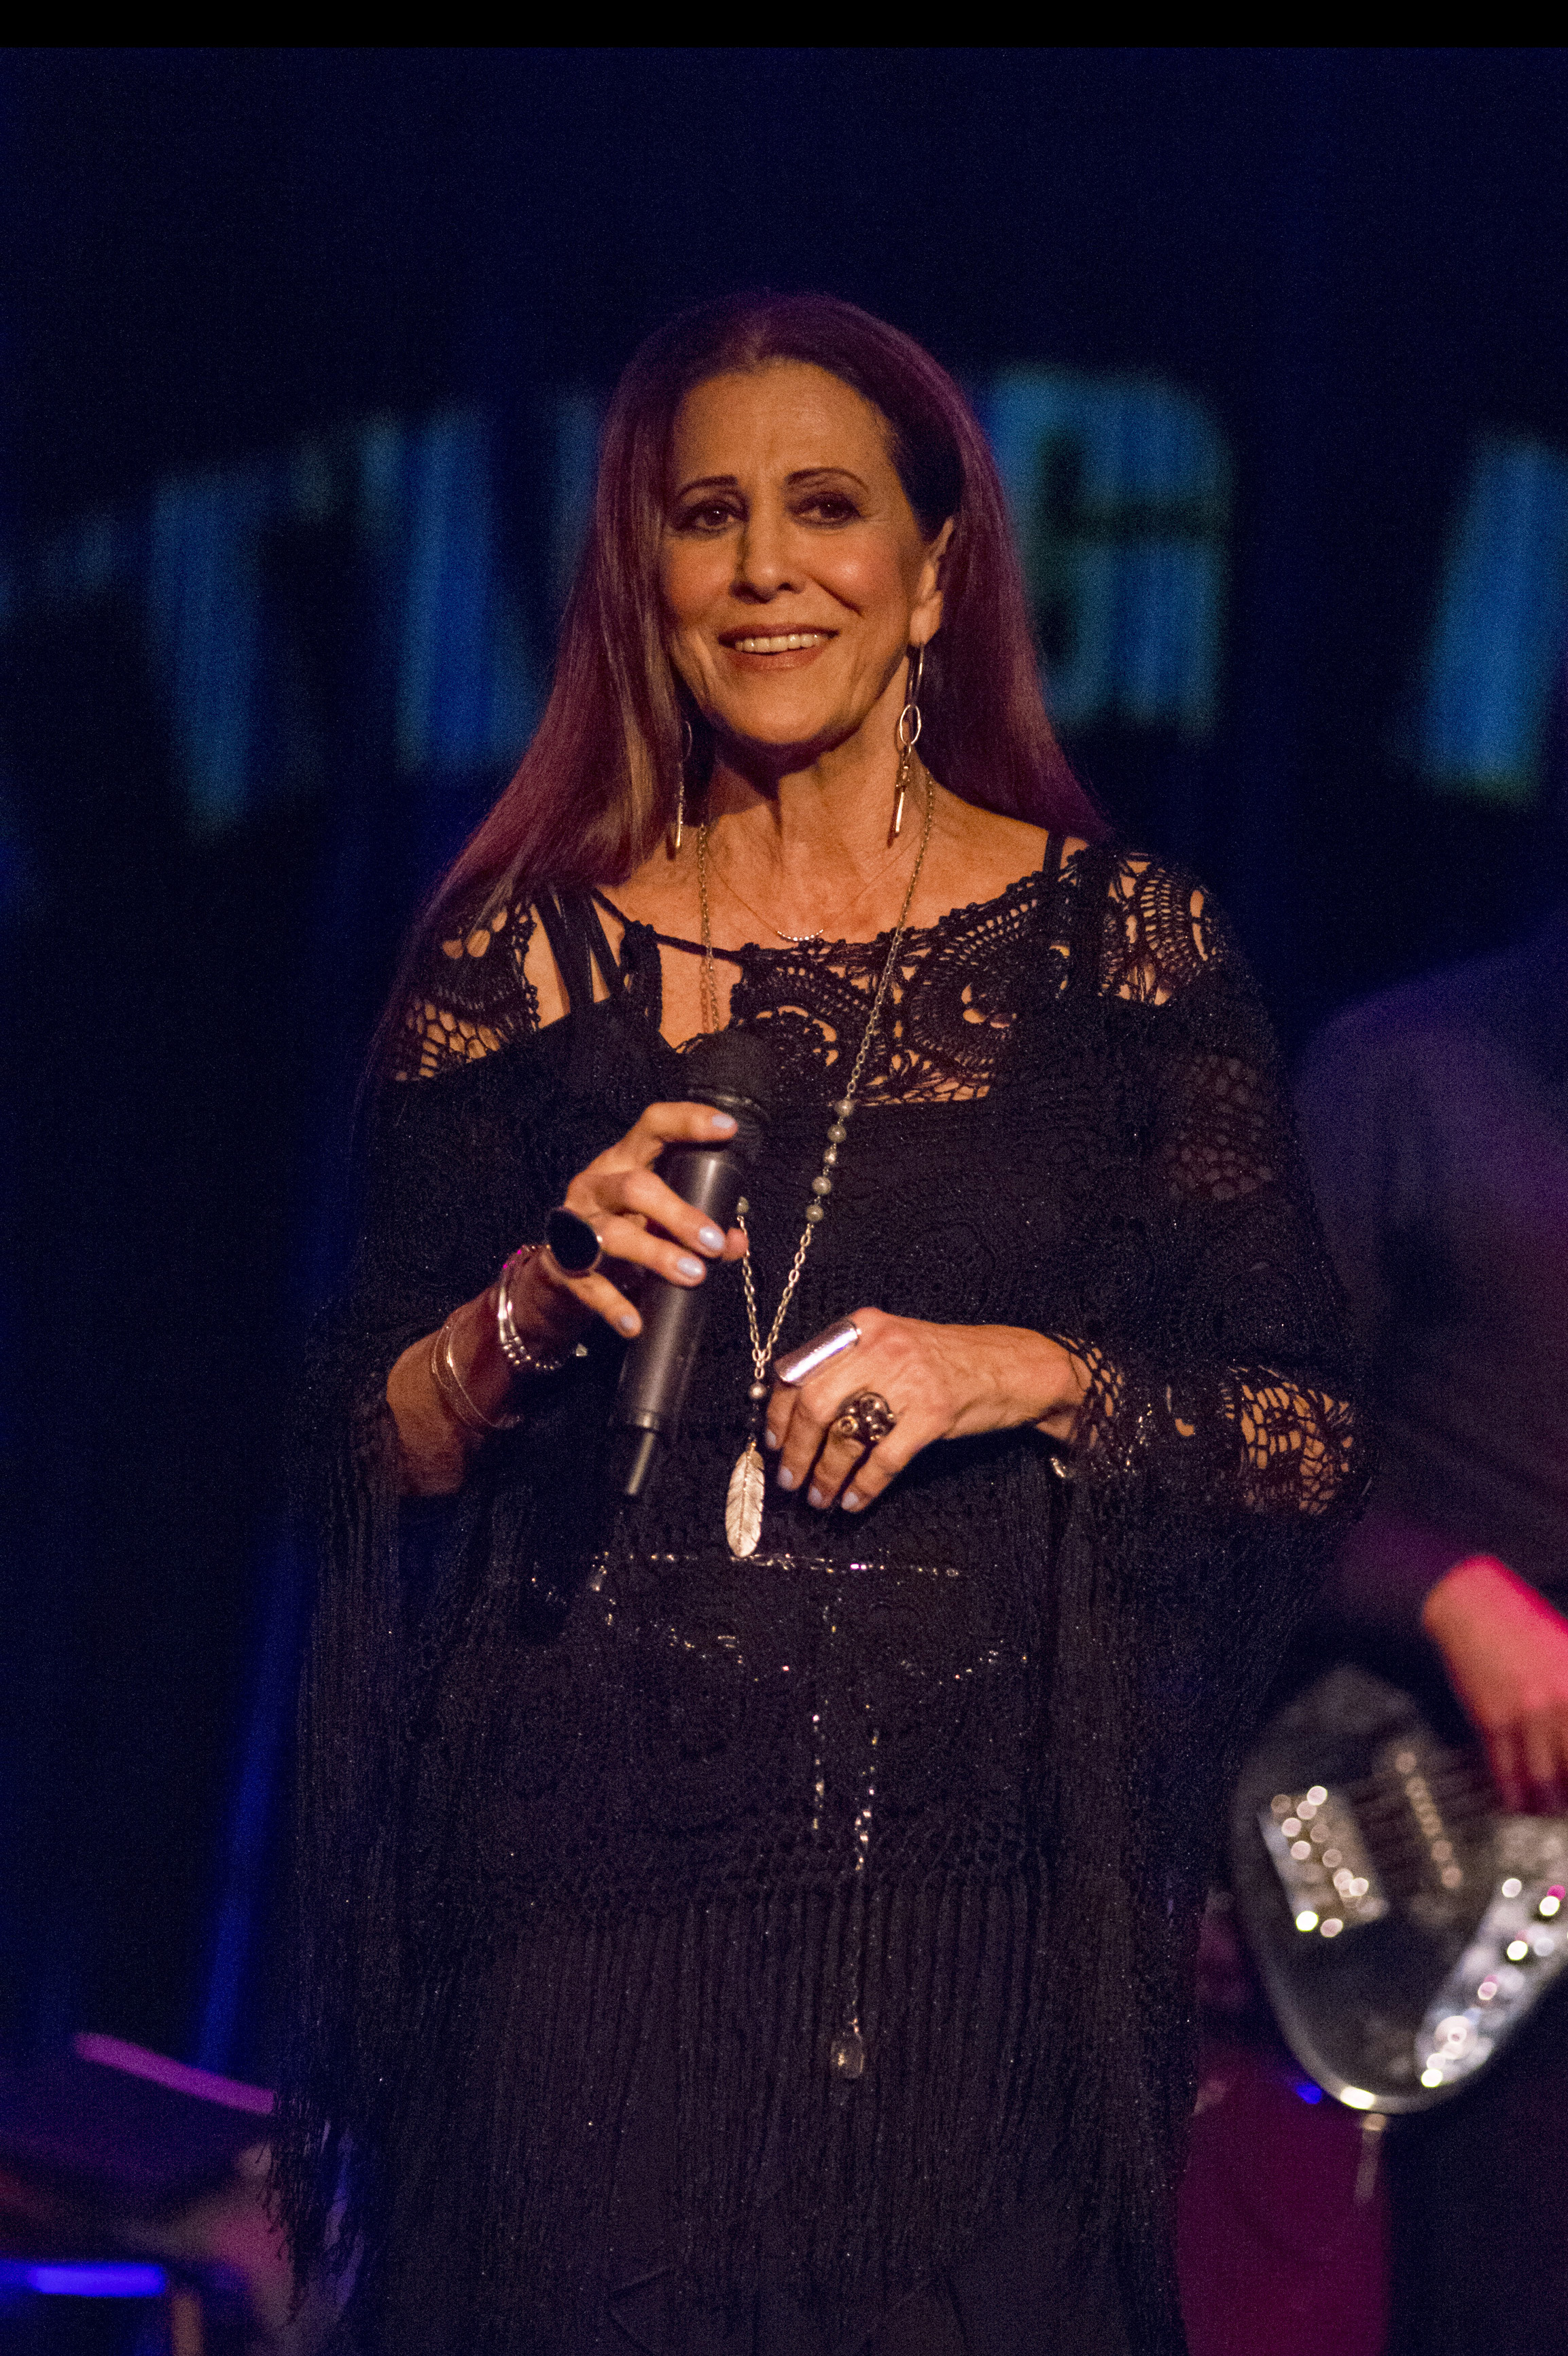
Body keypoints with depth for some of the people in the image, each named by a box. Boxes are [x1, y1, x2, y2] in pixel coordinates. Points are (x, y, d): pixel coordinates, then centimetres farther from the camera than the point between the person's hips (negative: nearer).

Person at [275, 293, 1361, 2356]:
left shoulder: (1118, 942, 4)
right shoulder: (524, 960, 7)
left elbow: (1308, 1438, 3)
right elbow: (362, 1449, 8)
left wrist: (1028, 1376, -12)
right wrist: (536, 1312, -10)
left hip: (969, 1895, 0)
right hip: (590, 1894, 1)